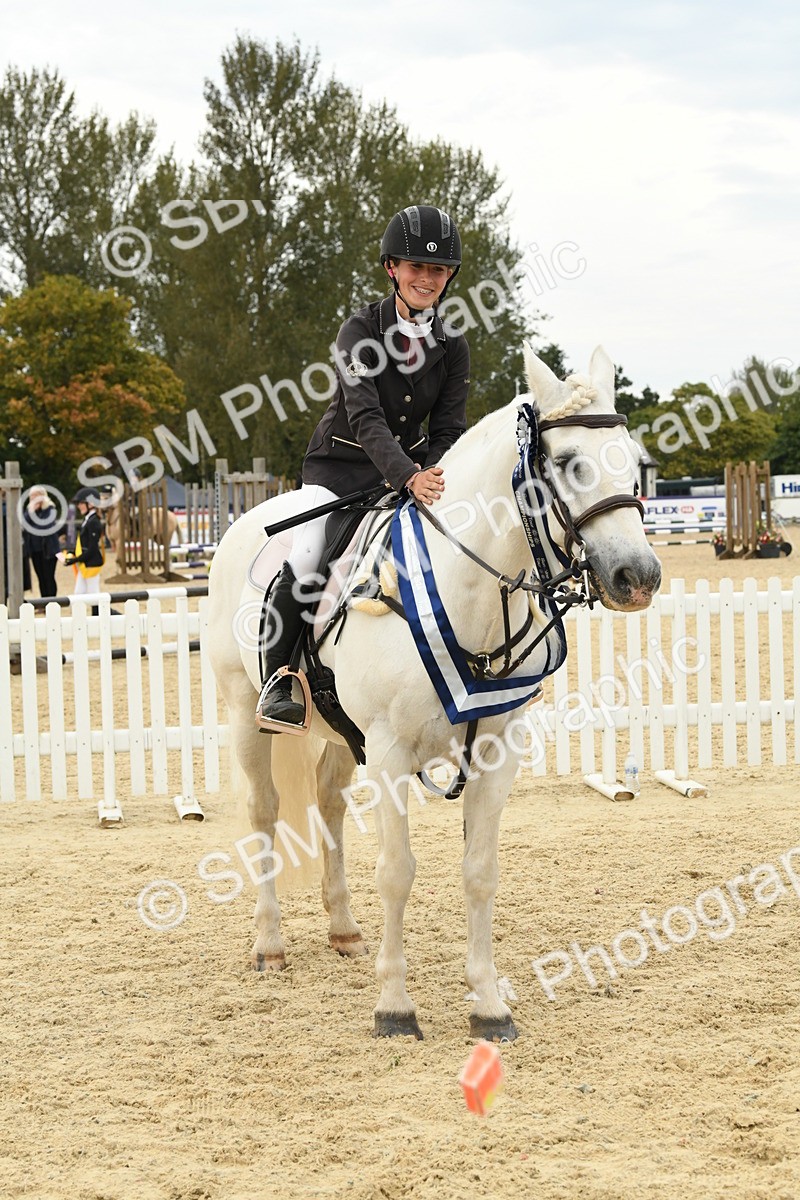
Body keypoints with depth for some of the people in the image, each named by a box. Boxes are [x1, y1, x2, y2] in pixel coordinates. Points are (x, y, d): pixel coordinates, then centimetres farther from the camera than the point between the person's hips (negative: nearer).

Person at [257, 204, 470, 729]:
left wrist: (434, 478, -23)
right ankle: (277, 681, -9)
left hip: (413, 468, 4)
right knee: (307, 561, -24)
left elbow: (449, 428, -1)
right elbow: (365, 416, -27)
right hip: (342, 464, -4)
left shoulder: (452, 346, -2)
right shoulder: (361, 330, -15)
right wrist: (408, 477, -43)